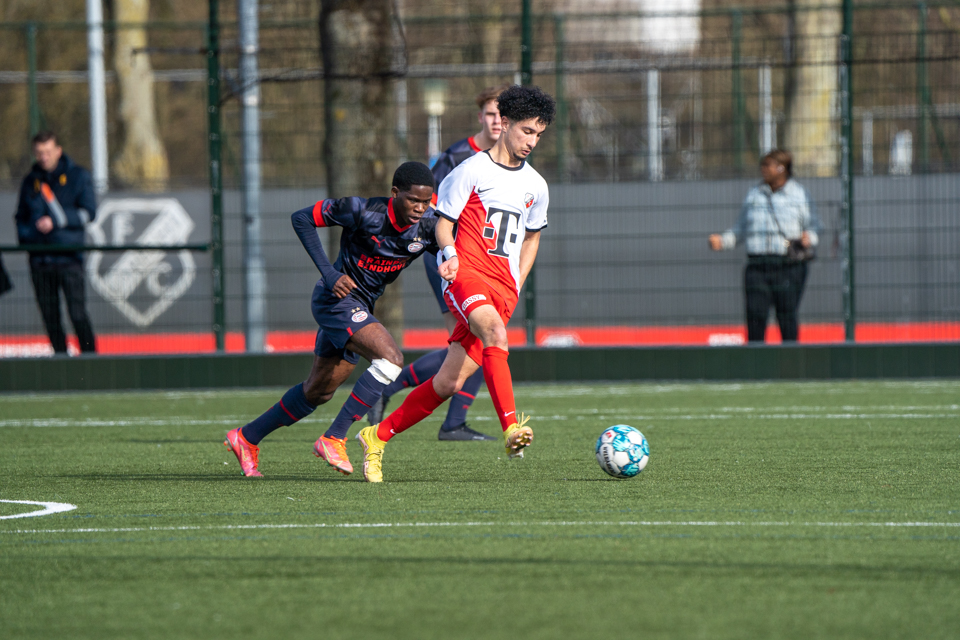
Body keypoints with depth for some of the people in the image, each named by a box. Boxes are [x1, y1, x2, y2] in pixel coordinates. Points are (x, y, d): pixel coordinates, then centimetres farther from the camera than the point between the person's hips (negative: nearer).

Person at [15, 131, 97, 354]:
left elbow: (88, 212, -3)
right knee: (49, 316, 2)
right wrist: (25, 238, 4)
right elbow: (21, 217, 22)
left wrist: (57, 221, -13)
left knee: (77, 313, -11)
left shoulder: (78, 176, 5)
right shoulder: (30, 181, 15)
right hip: (39, 258, 4)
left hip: (68, 257, -4)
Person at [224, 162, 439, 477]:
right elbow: (302, 218, -13)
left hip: (360, 308, 7)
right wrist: (328, 272, -19)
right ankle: (333, 439, -22)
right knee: (390, 358, -27)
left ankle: (246, 437, 34)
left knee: (318, 392, 17)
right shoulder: (363, 212, -22)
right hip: (337, 297, -7)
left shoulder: (428, 226, -9)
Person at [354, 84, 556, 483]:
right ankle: (511, 428, -45)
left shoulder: (535, 187, 16)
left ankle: (378, 437, 15)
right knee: (494, 331, -36)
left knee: (450, 382, -1)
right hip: (467, 271, -5)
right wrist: (449, 253, -17)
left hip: (503, 290, 5)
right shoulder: (472, 171, 0)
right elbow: (443, 223, 3)